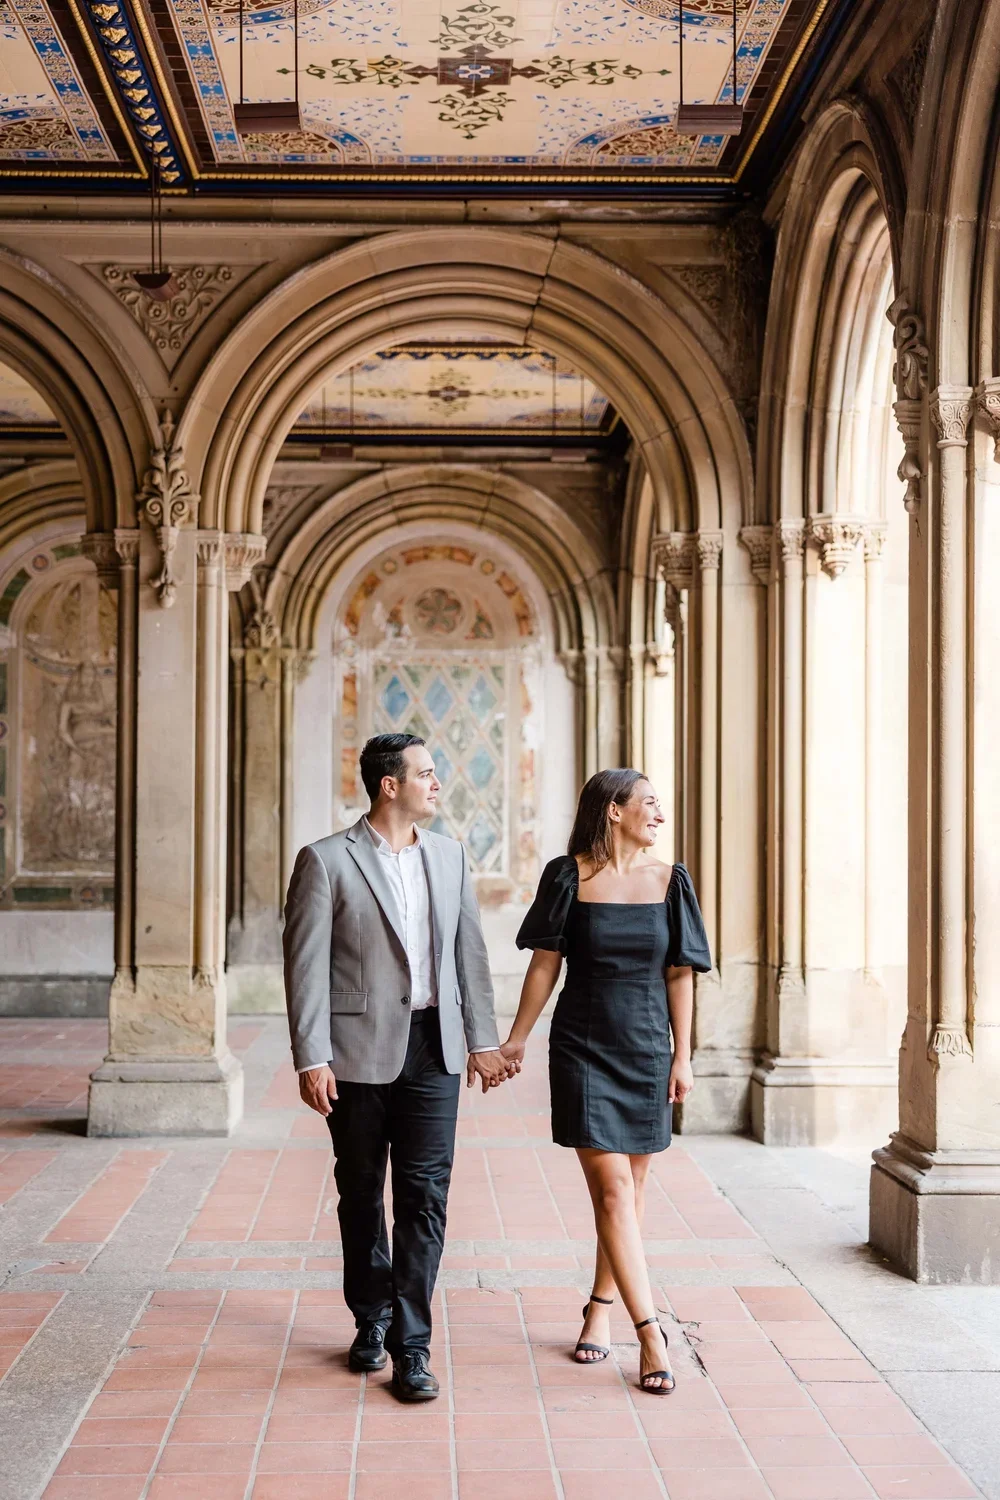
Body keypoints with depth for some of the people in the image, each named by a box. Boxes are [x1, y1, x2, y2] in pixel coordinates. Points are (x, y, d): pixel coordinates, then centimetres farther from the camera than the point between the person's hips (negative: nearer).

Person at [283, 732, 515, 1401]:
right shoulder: (326, 861, -6)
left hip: (433, 1048, 3)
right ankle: (371, 1320, 31)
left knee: (425, 1195, -3)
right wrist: (312, 1059, -12)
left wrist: (483, 1040, 9)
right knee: (361, 1194, 12)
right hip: (360, 1051, -3)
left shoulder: (450, 856, 8)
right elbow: (306, 965, -8)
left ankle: (411, 1345, 3)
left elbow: (470, 951, 12)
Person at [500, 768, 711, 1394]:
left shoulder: (669, 881, 3)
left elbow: (680, 974, 4)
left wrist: (682, 1056, 2)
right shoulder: (569, 876, -3)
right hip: (584, 1050, -3)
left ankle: (601, 1307, 28)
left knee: (627, 1188, 10)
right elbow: (545, 963, 2)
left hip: (647, 1051, 3)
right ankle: (650, 1332, -7)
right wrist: (518, 1037, 3)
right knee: (614, 1190, -8)